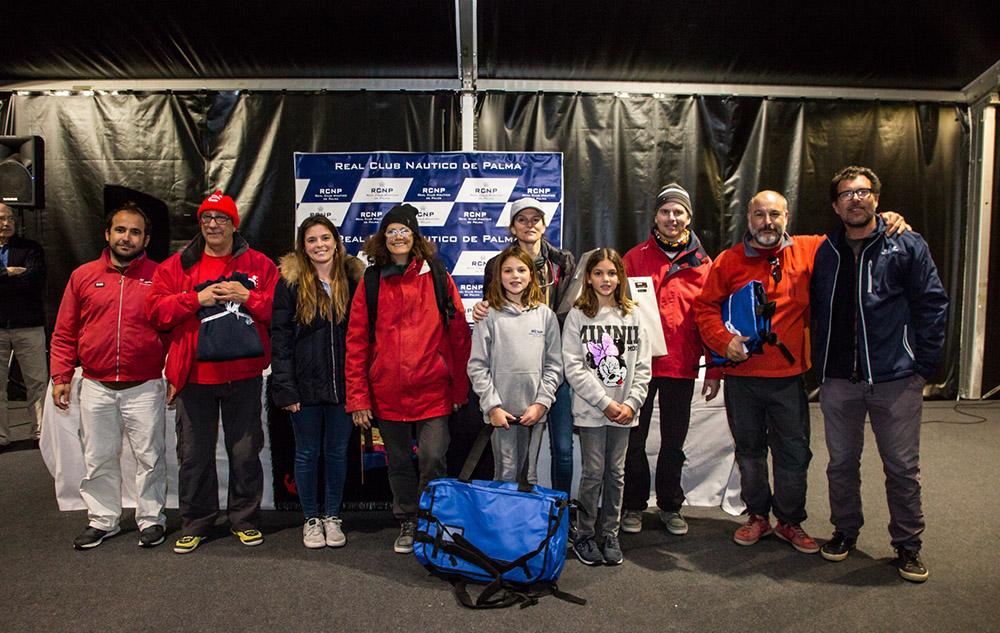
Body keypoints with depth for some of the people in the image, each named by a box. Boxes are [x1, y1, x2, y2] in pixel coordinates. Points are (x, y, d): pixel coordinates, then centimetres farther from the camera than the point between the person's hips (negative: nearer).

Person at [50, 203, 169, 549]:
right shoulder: (83, 276, 7)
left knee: (149, 456, 4)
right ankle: (102, 520, 28)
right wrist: (61, 377, 3)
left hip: (145, 387, -2)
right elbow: (64, 333, 10)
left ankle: (151, 518, 20)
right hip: (95, 387, 3)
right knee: (98, 458, 12)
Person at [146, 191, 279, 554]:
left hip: (243, 375, -1)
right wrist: (196, 298, -13)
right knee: (194, 453, 9)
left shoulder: (258, 265, 5)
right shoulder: (176, 266, 8)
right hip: (195, 377, 1)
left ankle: (245, 519, 24)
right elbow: (155, 310, -1)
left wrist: (247, 297, -15)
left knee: (245, 450, 8)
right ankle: (196, 523, 25)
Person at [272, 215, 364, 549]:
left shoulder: (353, 279, 4)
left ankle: (332, 516, 29)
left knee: (337, 452, 12)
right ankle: (311, 518, 28)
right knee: (307, 453, 10)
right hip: (305, 384, -1)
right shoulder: (290, 282, -1)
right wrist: (284, 386, -9)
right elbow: (280, 337, -3)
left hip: (343, 384, 1)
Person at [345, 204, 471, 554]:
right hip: (386, 393, 2)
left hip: (432, 390, -2)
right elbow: (356, 343, 3)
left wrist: (460, 388, 2)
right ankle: (407, 523, 32)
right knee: (399, 463, 13)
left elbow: (459, 336, 3)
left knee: (433, 459, -4)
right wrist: (357, 398, -1)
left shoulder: (437, 278, 1)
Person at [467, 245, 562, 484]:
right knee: (505, 475, 3)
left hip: (535, 411, 2)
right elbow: (477, 366, -2)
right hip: (501, 411, -2)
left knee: (531, 475, 9)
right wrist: (492, 406, -9)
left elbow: (554, 365, 5)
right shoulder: (489, 315, 0)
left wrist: (541, 403, -5)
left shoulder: (546, 315, 7)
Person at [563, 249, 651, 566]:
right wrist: (605, 402, -12)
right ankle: (584, 536, 17)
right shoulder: (577, 316, 0)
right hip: (591, 409, -3)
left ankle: (610, 535, 23)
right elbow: (573, 367, -7)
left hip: (624, 410, 3)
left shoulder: (632, 316, 8)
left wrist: (631, 402, -7)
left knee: (616, 474, 9)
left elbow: (642, 366, 7)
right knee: (593, 473, 1)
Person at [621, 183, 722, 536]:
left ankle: (670, 506, 27)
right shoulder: (635, 258, 3)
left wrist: (714, 370, 3)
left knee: (674, 440, 11)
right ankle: (633, 506, 23)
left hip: (681, 365, 1)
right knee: (634, 438, 7)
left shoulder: (702, 264, 6)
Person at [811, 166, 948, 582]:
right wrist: (820, 367, 8)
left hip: (895, 378, -2)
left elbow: (932, 307, -2)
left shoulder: (908, 247, 0)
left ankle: (907, 544, 24)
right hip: (838, 380, 3)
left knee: (902, 468, 6)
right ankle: (845, 531, 31)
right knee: (841, 464, 13)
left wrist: (922, 368, -6)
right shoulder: (824, 253, 9)